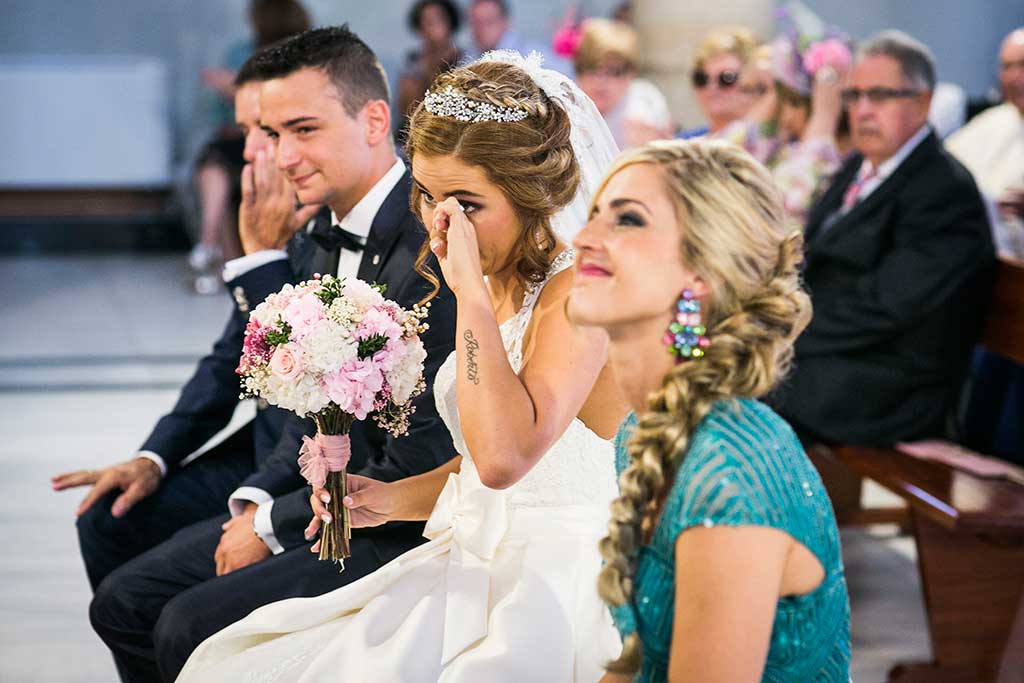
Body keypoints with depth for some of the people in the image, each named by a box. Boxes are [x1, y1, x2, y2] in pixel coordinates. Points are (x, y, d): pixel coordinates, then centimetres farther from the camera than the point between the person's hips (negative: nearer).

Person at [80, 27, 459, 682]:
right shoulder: (334, 239, 7)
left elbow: (418, 465, -23)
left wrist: (275, 524, -13)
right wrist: (258, 499, 0)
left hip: (404, 528, -9)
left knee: (192, 627, -21)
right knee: (124, 603, 7)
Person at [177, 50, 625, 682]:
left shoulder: (578, 291, -18)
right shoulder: (498, 287, 10)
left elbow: (504, 456, -32)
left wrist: (470, 287, -27)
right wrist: (391, 499, 4)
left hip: (553, 599, -8)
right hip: (480, 571, 9)